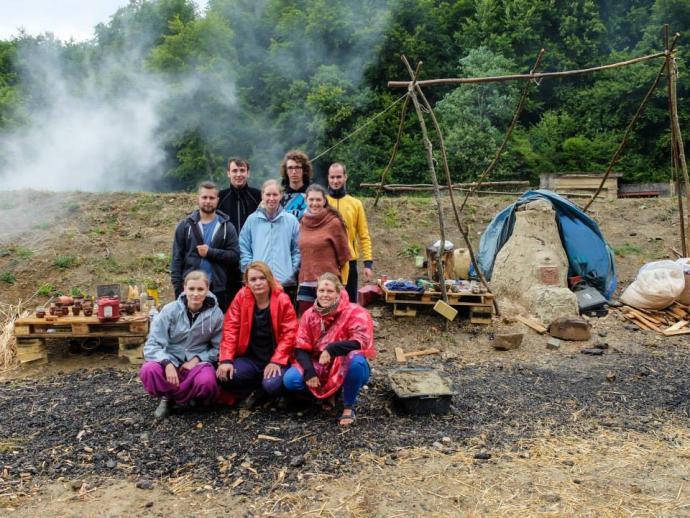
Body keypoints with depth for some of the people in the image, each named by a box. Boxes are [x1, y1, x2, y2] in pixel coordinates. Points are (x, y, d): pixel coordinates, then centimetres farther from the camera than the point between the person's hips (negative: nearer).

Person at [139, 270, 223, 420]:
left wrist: (197, 359, -16)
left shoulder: (215, 314, -8)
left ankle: (172, 394, 0)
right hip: (171, 359, 1)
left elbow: (219, 348, -1)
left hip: (198, 362, 0)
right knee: (148, 370, -31)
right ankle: (167, 397, 2)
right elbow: (152, 344, -11)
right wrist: (167, 363, -28)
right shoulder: (170, 310, -10)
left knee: (207, 381, -34)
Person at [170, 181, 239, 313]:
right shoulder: (185, 225, 4)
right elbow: (177, 259, 1)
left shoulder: (226, 226, 5)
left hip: (218, 289, 0)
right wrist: (178, 287, -6)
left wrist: (210, 252, -12)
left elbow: (235, 256, -4)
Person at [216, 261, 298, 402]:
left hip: (275, 359, -2)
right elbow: (230, 329, -5)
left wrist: (276, 361, -19)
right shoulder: (241, 298, -3)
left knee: (272, 385, -31)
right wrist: (226, 360, -15)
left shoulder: (282, 300, -9)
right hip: (249, 358, 2)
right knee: (224, 377, -24)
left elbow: (289, 334, -10)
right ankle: (253, 391, 6)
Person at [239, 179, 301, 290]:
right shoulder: (252, 220, 7)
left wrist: (292, 271, -2)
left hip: (285, 282, 0)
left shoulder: (291, 220, 6)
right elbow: (243, 248, 9)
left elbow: (297, 250, 7)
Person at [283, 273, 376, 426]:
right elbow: (301, 348, -3)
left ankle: (349, 407, -12)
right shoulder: (310, 314, -2)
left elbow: (362, 342, -29)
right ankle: (328, 394, 11)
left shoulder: (354, 312, -16)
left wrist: (331, 349, -38)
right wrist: (309, 372, -20)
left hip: (347, 369, -4)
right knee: (290, 380, -20)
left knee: (356, 359, -38)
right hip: (320, 368, 4)